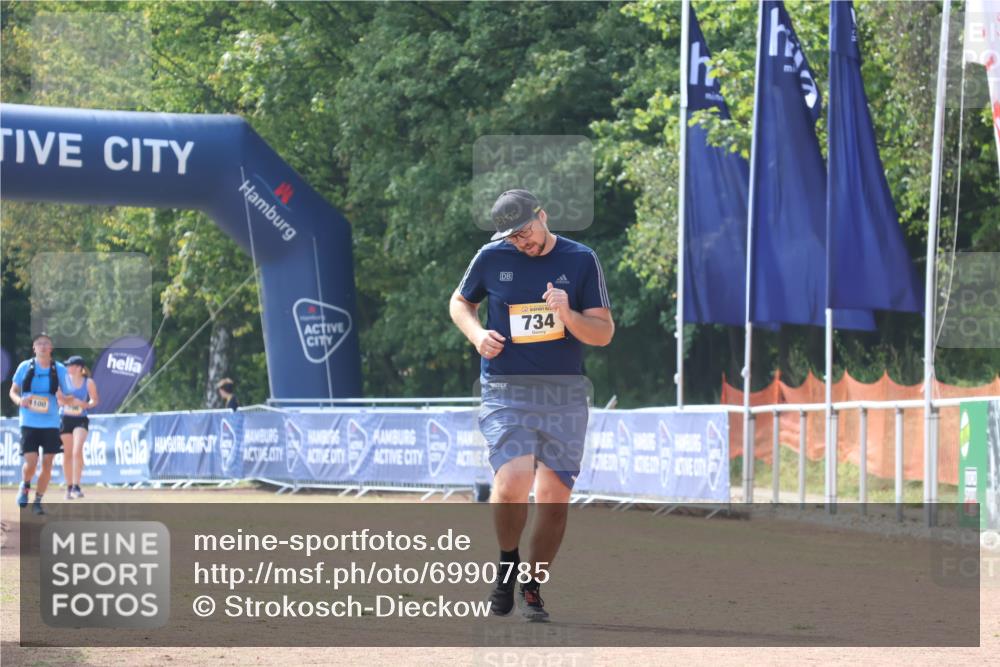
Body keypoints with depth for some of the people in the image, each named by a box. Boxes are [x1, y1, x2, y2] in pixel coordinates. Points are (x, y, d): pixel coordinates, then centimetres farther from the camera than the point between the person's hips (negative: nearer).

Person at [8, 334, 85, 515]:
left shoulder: (59, 369, 2)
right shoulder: (25, 367, 0)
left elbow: (64, 399, 6)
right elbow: (13, 391, 8)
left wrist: (68, 400, -18)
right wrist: (19, 400, -14)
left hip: (51, 423, 2)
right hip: (29, 423, -2)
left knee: (47, 464, 1)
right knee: (31, 462, -10)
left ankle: (38, 501, 16)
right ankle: (25, 487, 22)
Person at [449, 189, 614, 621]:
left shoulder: (581, 261, 1)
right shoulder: (492, 258, 3)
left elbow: (604, 333, 0)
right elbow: (460, 302, 20)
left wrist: (568, 316, -20)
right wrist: (476, 333, -1)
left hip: (565, 395, 1)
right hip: (505, 391, -1)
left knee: (555, 498, 0)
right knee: (512, 485, -21)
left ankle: (533, 587, 20)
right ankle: (507, 564, 7)